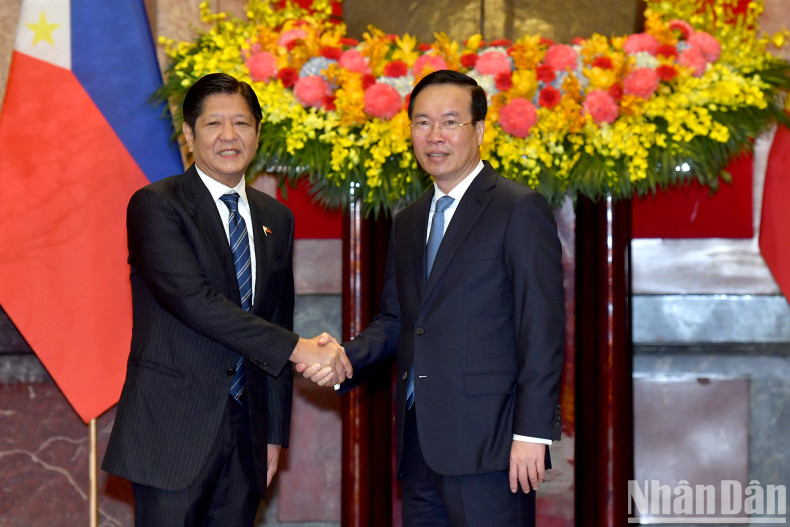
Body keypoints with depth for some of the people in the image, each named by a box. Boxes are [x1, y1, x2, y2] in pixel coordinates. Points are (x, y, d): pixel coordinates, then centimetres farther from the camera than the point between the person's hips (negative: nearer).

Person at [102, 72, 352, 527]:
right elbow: (192, 298, -19)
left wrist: (275, 432, 14)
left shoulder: (276, 218, 14)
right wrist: (296, 348, -20)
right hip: (173, 430, -5)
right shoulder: (156, 205, -6)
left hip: (245, 436, 6)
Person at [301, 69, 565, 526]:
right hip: (419, 445, 7)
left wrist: (532, 433, -15)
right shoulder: (409, 223, 19)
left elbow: (543, 331, -9)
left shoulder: (521, 210, -4)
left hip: (488, 445, -7)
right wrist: (346, 359, 0)